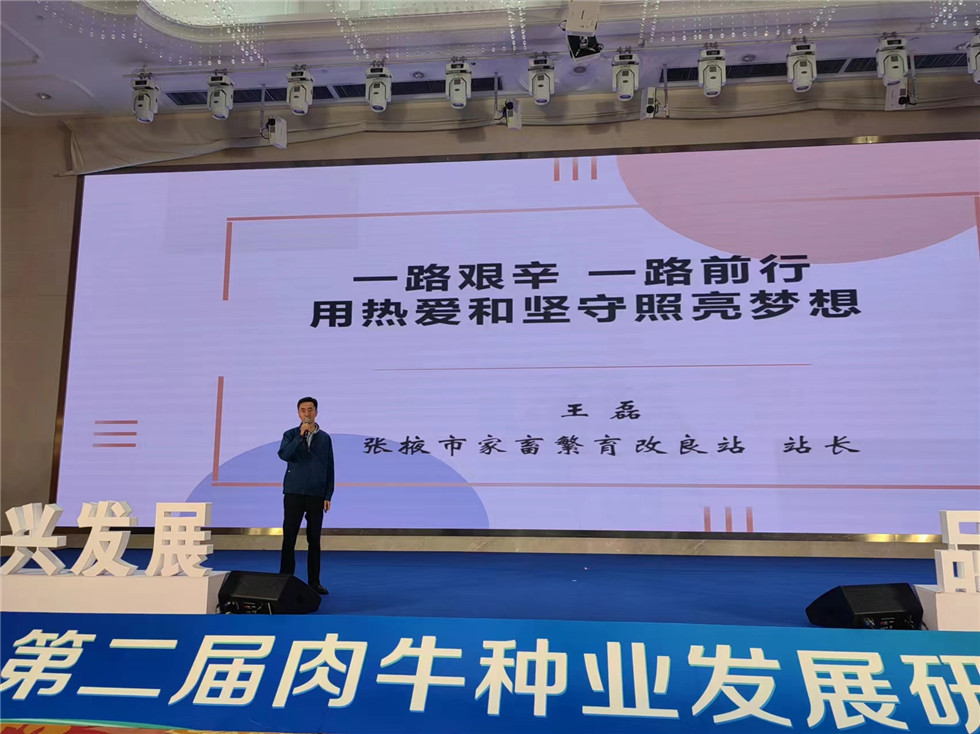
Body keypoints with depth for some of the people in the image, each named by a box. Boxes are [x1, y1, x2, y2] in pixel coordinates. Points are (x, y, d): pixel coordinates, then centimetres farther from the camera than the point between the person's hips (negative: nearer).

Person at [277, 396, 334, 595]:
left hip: (316, 495, 1)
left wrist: (328, 496, 2)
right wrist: (301, 435, -21)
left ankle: (314, 582, 13)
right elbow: (284, 455, -15)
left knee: (314, 540, 5)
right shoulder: (291, 435, 4)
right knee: (289, 538, -1)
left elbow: (329, 468, 7)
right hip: (294, 493, -1)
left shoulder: (324, 438, 7)